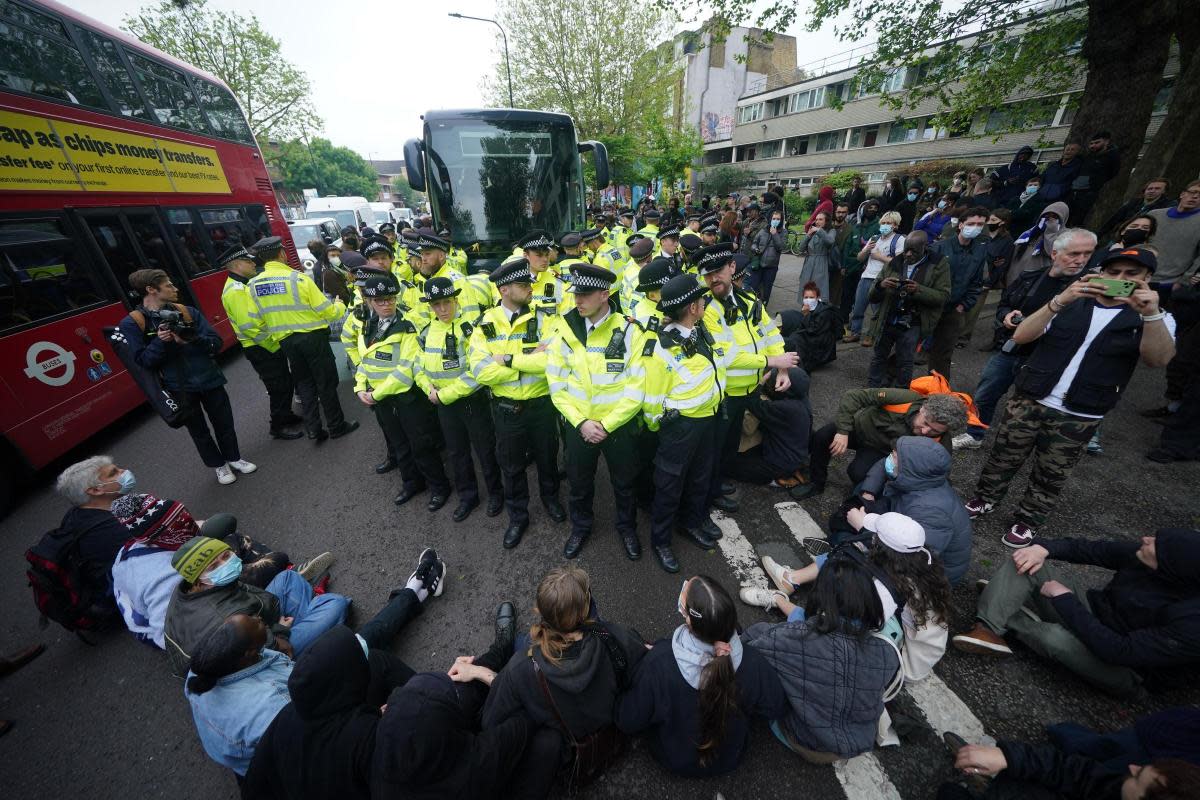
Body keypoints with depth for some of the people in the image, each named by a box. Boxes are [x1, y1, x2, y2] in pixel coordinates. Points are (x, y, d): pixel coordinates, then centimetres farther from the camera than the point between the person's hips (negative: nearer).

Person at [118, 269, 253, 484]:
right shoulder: (131, 324, -7)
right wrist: (160, 342, -24)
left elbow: (216, 344, -4)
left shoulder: (188, 312, 2)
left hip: (209, 380, 2)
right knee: (198, 430, 13)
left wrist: (191, 340, -22)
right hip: (179, 388, -2)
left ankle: (234, 458, 32)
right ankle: (218, 465, 29)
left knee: (224, 422, 12)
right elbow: (141, 362, -10)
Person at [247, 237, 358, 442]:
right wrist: (340, 306, 9)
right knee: (326, 383, 6)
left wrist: (271, 340, 21)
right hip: (313, 337, -5)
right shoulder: (298, 278, -15)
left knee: (304, 384, 15)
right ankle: (336, 426, 14)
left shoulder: (253, 285, 1)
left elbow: (258, 322, 4)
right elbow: (327, 311, -12)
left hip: (286, 342, 5)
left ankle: (314, 430, 16)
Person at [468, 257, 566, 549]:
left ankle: (550, 498, 49)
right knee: (511, 465, 16)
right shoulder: (485, 325, -7)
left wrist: (508, 360, -24)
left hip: (541, 404, 0)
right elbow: (481, 371, -19)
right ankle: (518, 515, 39)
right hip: (506, 409, 1)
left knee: (546, 458, 20)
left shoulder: (544, 319, -9)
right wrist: (530, 363, -21)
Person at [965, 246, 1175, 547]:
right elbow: (1020, 336, -12)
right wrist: (1059, 301, -25)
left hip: (1079, 418, 0)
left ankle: (1027, 521, 29)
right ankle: (984, 499, 29)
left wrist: (1151, 313, -28)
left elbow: (1158, 359, -14)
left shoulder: (1155, 319, 4)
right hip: (1029, 401, 0)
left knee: (1050, 475, 13)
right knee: (1003, 458, 10)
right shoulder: (1069, 305, 2)